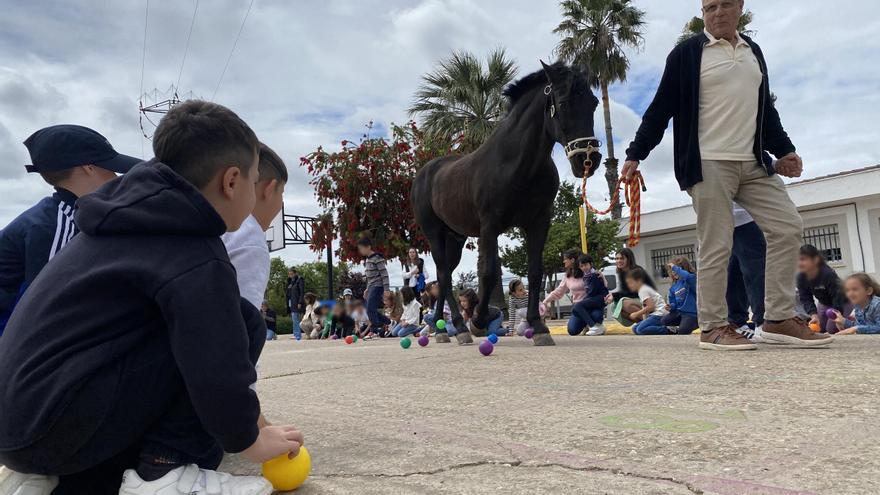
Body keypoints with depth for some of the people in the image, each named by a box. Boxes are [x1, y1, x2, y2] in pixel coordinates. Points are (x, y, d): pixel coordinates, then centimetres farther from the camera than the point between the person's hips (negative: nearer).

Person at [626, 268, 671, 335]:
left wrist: (636, 314, -12)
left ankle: (667, 331, -22)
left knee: (641, 329, -27)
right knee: (635, 329, 4)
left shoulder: (643, 290, -10)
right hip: (655, 314, 11)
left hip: (659, 314, -11)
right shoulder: (645, 288, 22)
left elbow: (650, 307, -20)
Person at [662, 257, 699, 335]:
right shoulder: (674, 286, 9)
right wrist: (671, 306, -9)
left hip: (691, 313, -7)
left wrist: (675, 268, -27)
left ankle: (696, 324, 8)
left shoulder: (691, 279, -11)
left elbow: (686, 276, -38)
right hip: (679, 311, 7)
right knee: (664, 321, -11)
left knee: (682, 331, -22)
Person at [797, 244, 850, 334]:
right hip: (824, 303, 6)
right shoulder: (800, 277, -21)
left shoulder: (829, 274, -37)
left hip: (843, 302, -6)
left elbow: (838, 297, -30)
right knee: (818, 327, 1)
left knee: (832, 329, -15)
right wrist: (813, 315, -29)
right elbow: (805, 298, -16)